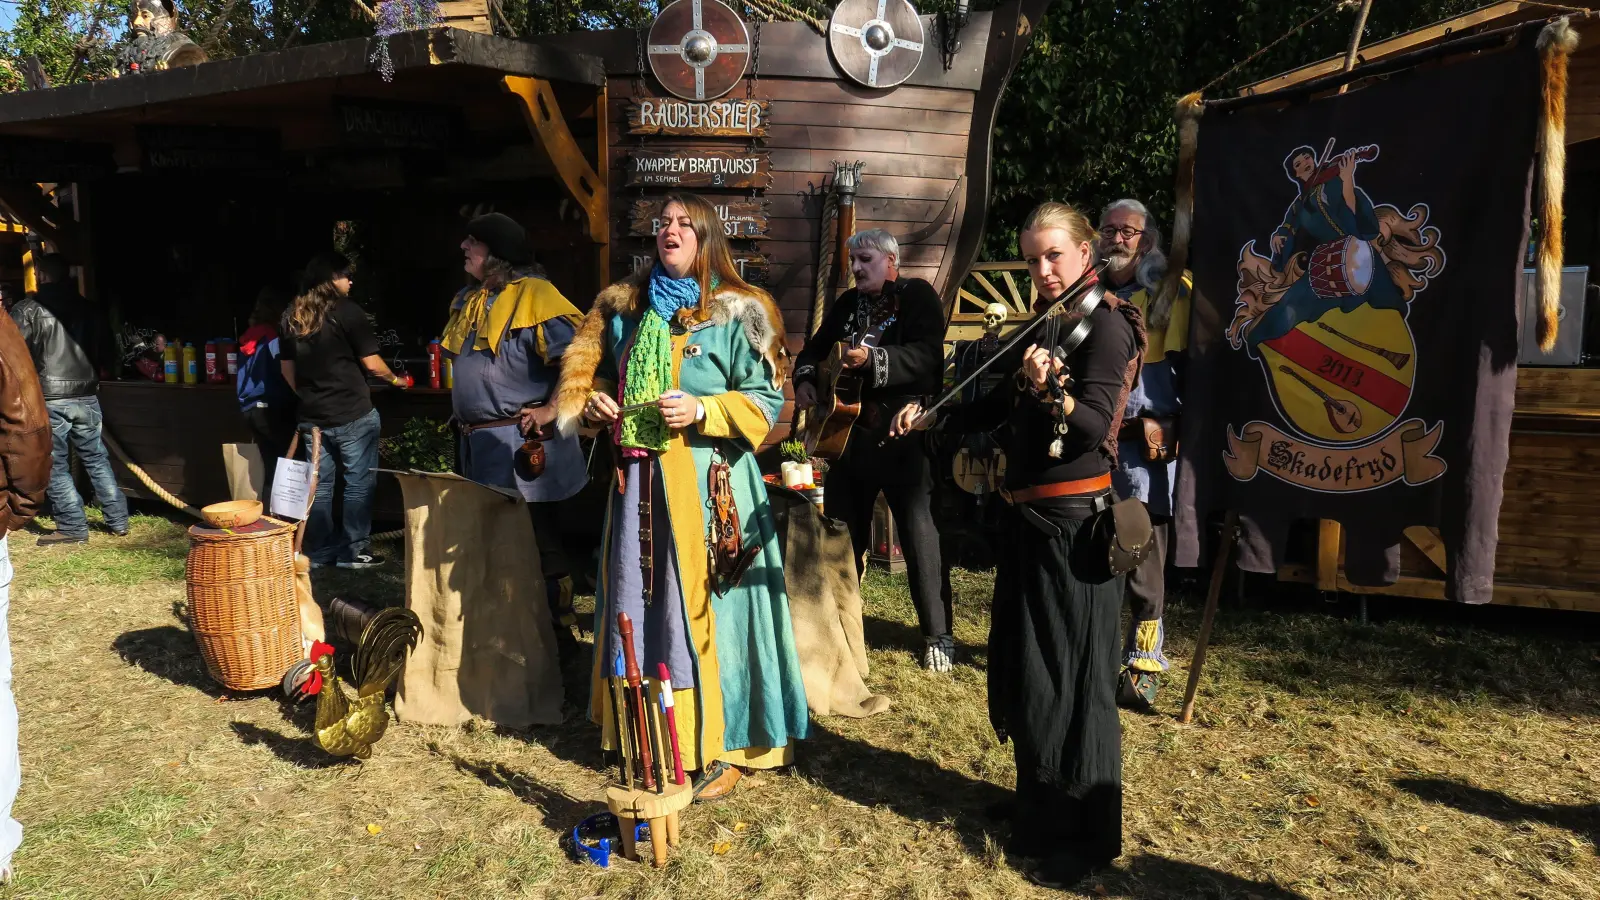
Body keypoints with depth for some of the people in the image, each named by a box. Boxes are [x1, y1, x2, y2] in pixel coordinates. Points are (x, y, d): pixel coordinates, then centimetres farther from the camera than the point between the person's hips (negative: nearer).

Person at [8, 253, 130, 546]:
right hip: (86, 396, 5)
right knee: (97, 459, 13)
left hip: (49, 399, -5)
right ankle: (117, 520, 14)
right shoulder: (86, 307, 8)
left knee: (55, 466, 4)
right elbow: (104, 347, 17)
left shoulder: (28, 309, -7)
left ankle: (72, 528, 5)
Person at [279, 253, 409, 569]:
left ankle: (319, 552, 18)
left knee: (318, 485, 12)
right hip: (353, 415, -6)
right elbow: (371, 363, -9)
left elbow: (286, 368, 14)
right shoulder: (345, 310, -9)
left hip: (312, 417, 6)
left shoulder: (292, 316, 9)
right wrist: (396, 380, 8)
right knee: (358, 483, 3)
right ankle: (352, 551, 6)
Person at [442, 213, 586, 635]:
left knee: (537, 542, 1)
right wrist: (466, 419, 16)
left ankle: (558, 625, 14)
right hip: (478, 444, 9)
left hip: (520, 444, -9)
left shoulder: (534, 296, -13)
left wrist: (552, 410, -21)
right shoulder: (468, 300, 14)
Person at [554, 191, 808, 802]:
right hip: (639, 482, 5)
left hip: (709, 484, -5)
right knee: (639, 605, 9)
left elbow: (768, 399, -5)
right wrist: (593, 402, 3)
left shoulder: (736, 313, -2)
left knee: (705, 608, -2)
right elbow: (593, 375, 25)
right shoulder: (625, 309, 14)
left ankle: (720, 747, 11)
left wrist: (702, 411, -18)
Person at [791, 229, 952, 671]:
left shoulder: (919, 295, -4)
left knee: (920, 534, -6)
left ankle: (938, 635, 5)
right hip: (849, 431, 7)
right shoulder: (847, 302, 16)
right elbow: (814, 349, 23)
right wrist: (805, 378, 2)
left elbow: (926, 357, -19)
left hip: (903, 435, -6)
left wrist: (871, 359, -30)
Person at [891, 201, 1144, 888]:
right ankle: (1040, 805, 36)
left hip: (1074, 524, -9)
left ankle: (1083, 835, 17)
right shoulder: (1042, 326, 14)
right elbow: (1000, 409, 16)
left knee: (1068, 677, 0)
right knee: (1025, 667, 18)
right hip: (1031, 520, 9)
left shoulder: (1104, 322, -12)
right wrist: (931, 416, 6)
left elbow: (1097, 423, -22)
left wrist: (1050, 389, -40)